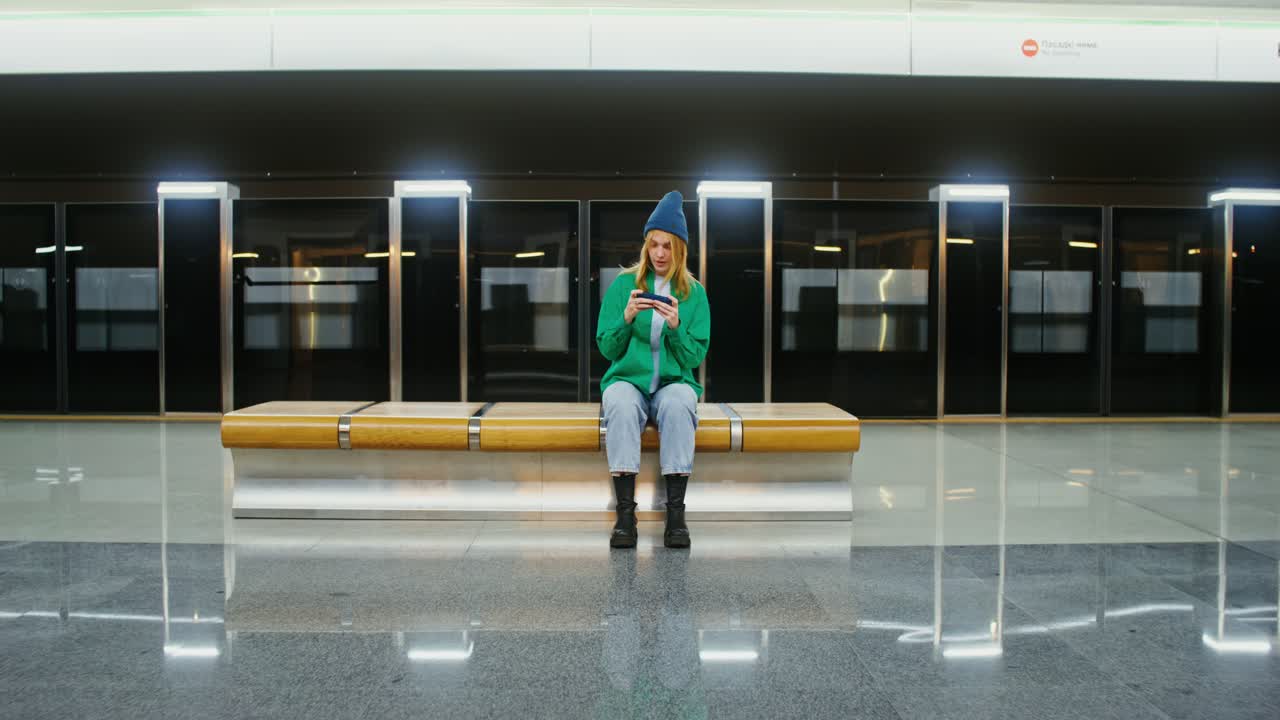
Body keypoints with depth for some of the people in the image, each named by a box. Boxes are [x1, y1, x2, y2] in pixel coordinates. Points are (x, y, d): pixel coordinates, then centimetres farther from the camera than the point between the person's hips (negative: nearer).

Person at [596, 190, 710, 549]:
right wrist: (627, 318, -14)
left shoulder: (694, 292, 7)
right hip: (627, 378, 0)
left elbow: (695, 357, 3)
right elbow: (607, 348, 4)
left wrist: (676, 325, -15)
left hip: (673, 381, 0)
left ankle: (676, 513, -33)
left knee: (678, 406, -35)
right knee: (622, 407, -36)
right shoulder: (623, 284, 5)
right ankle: (625, 513, -35)